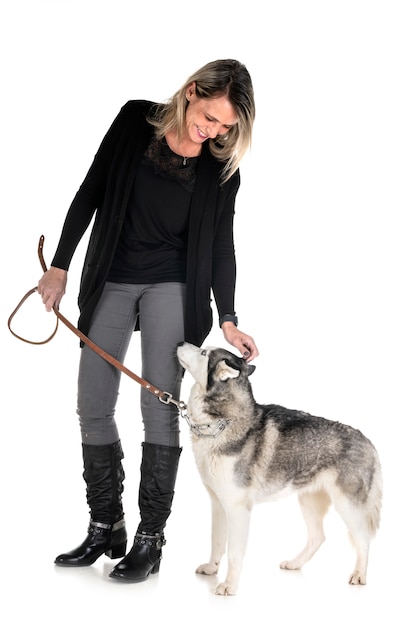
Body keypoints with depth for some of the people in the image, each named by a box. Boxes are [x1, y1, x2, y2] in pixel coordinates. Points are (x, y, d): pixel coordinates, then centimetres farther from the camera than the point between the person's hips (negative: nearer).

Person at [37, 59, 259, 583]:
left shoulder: (222, 165, -6)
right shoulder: (136, 121, -5)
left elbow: (220, 244, -2)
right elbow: (90, 192, 0)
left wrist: (227, 319, -10)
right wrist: (59, 266, -1)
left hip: (172, 288, -2)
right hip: (110, 282, 2)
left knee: (160, 407, -6)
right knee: (92, 408, 2)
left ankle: (150, 538, 5)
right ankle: (105, 529, 15)